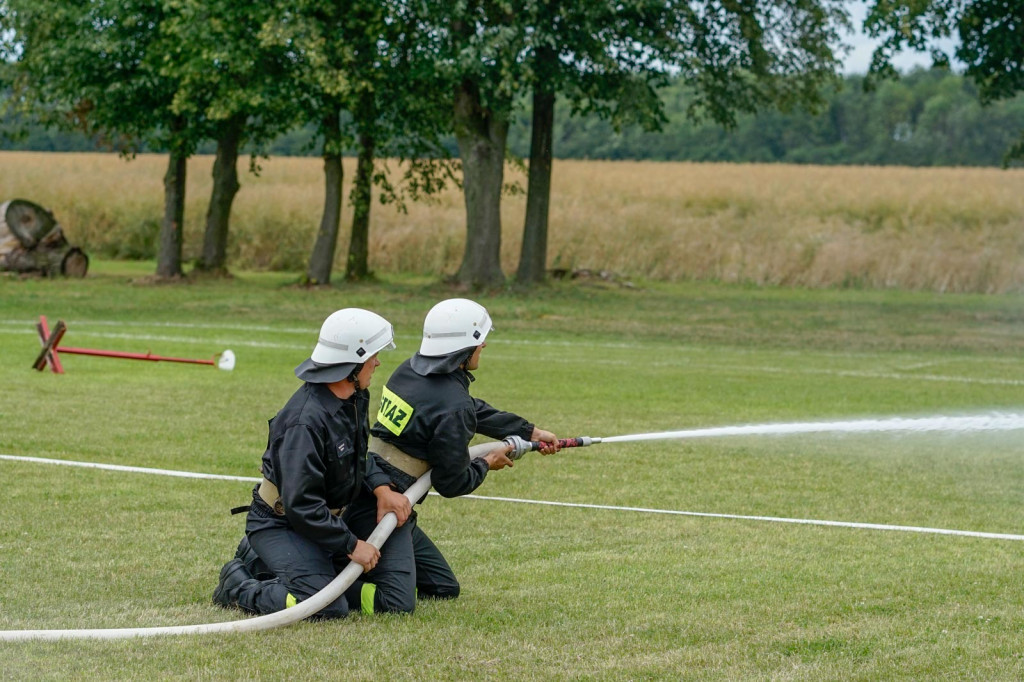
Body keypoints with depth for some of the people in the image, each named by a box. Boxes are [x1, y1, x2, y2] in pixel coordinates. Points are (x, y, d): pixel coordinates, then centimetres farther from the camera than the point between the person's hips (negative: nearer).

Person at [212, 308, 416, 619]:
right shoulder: (306, 422, -29)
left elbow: (359, 457, 16)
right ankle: (239, 585, 0)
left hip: (329, 516, 10)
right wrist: (351, 545, -21)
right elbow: (301, 505, -29)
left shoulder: (354, 398, -1)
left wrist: (382, 487, -4)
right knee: (329, 608, -25)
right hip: (281, 523, -10)